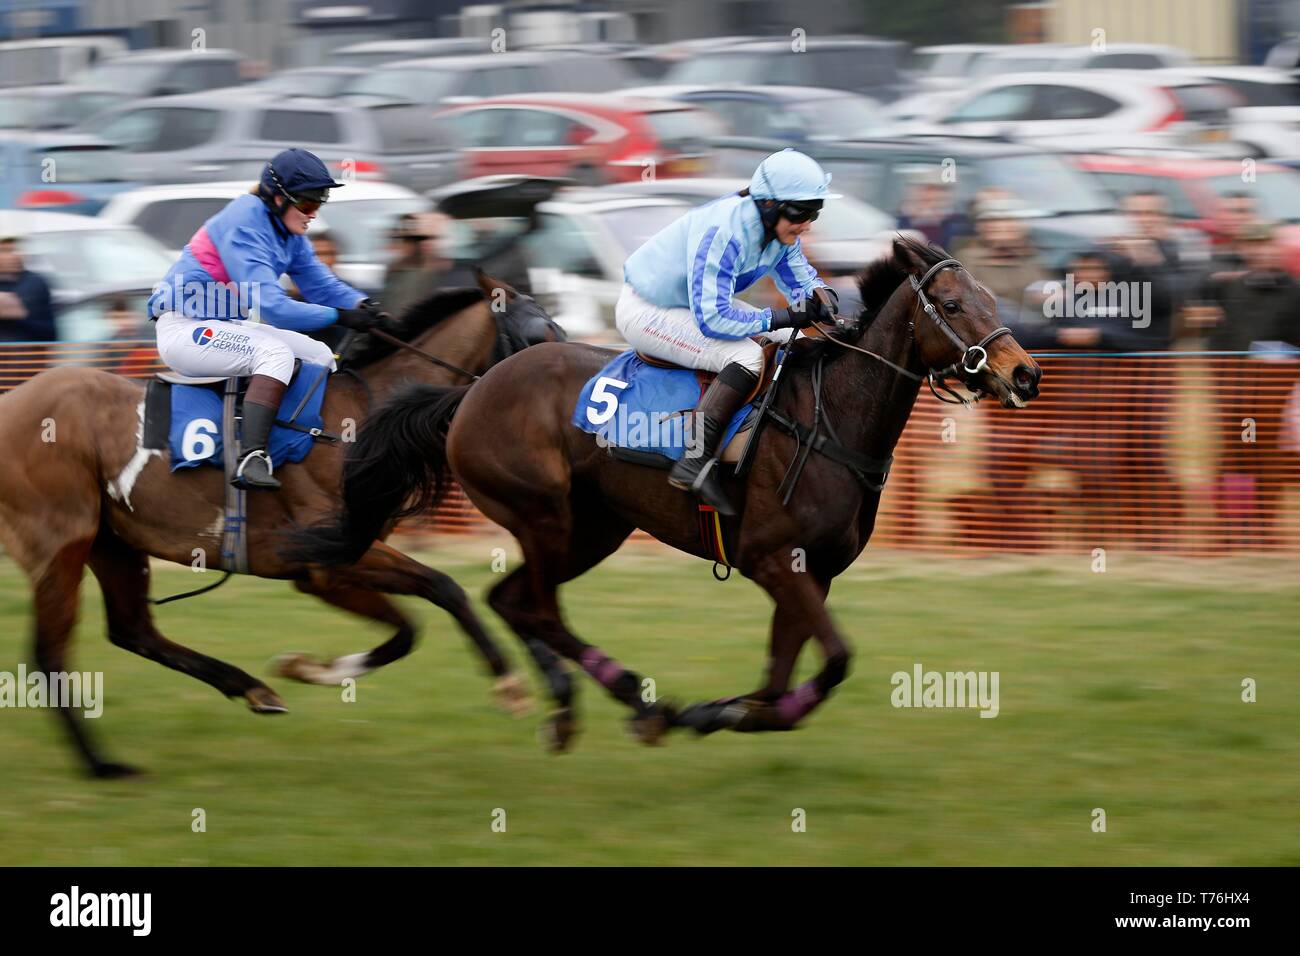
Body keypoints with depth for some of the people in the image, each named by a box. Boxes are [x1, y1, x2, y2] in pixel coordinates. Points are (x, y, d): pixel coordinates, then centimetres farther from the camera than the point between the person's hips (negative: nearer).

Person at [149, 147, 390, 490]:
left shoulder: (288, 230, 5)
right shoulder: (245, 224, -24)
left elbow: (321, 284, 6)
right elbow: (271, 306, -30)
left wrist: (361, 304, -15)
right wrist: (339, 316, -33)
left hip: (225, 326, 10)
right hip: (183, 330, -10)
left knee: (320, 356, 6)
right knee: (275, 353, -31)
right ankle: (251, 459, -42)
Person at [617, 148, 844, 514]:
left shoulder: (780, 229, -6)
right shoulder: (722, 233, -33)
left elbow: (800, 278, 8)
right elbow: (711, 319, -36)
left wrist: (819, 294, -17)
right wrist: (781, 318, -33)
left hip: (697, 302, 10)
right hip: (646, 312, -10)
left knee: (790, 344, 5)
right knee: (747, 356, -28)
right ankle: (696, 462, -30)